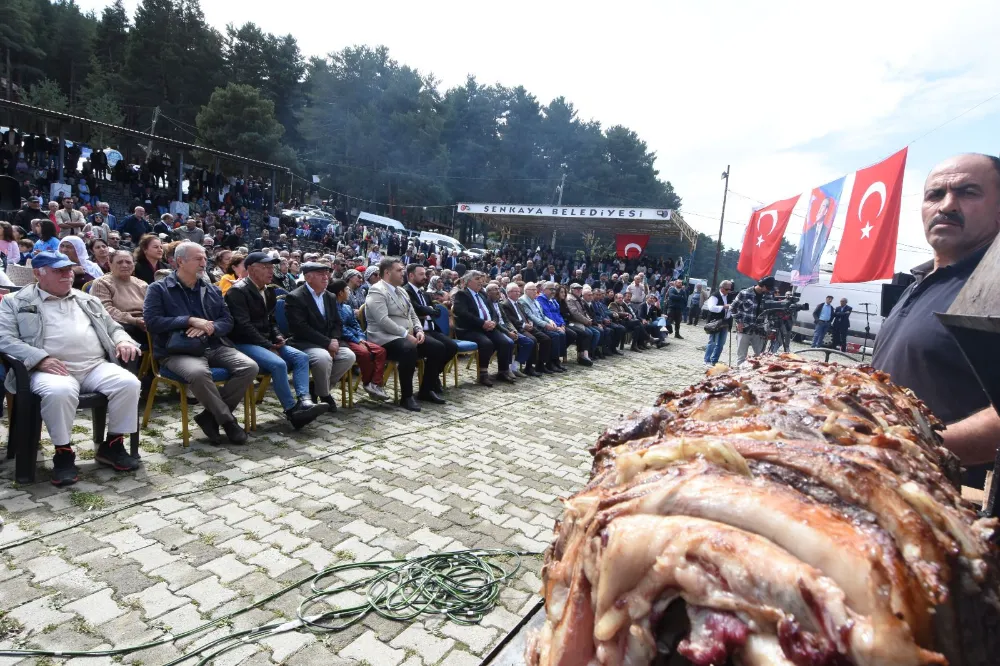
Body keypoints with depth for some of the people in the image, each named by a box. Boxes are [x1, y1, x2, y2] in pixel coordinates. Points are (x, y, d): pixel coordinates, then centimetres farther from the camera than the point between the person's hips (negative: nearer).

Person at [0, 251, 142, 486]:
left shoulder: (87, 300, 25)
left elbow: (112, 327, 28)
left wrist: (123, 341, 3)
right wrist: (40, 358, -17)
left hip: (96, 366, 4)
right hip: (52, 369, -4)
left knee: (128, 383, -24)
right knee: (59, 392, -38)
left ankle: (112, 445, -7)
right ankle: (63, 453, -15)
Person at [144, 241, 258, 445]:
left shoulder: (212, 290, 18)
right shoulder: (159, 288, 5)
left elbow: (228, 321, 12)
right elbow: (152, 321, -7)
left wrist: (208, 327, -9)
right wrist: (190, 320, -12)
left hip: (214, 346, 5)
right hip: (178, 352, -5)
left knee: (249, 367, -20)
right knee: (198, 372, -38)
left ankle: (211, 416, -7)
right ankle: (227, 419, -15)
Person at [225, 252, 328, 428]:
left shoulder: (268, 291, 14)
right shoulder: (238, 291, -12)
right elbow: (243, 326, -20)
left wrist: (277, 336, 1)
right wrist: (269, 346, -20)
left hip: (265, 342, 9)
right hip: (244, 344, -9)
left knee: (301, 357, -11)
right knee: (278, 363, -31)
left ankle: (304, 401, -25)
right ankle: (292, 410, -21)